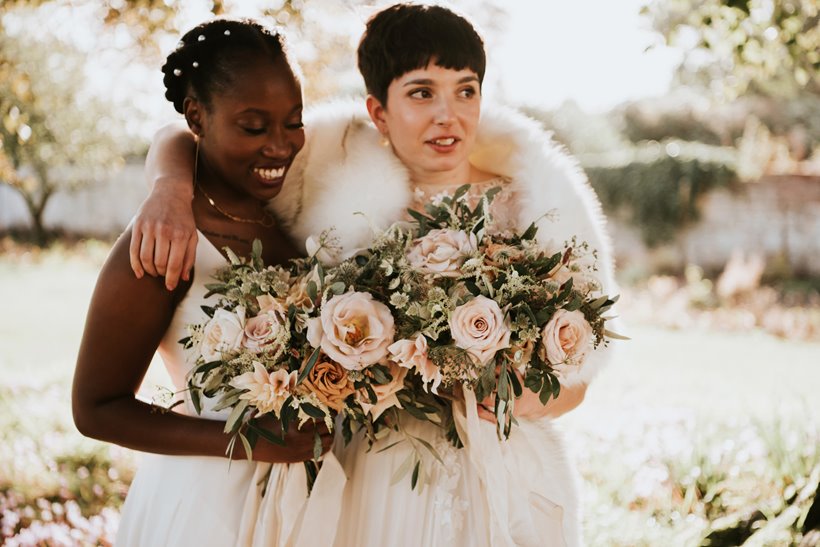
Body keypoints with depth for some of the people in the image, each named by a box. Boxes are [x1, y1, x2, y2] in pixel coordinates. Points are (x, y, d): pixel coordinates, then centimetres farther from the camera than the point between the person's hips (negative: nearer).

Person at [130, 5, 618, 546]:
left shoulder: (535, 205, -6)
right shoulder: (338, 180, -7)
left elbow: (575, 380, 0)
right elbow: (185, 141, 1)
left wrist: (527, 397, -22)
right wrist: (173, 187, -21)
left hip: (511, 487, 1)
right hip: (377, 485, 0)